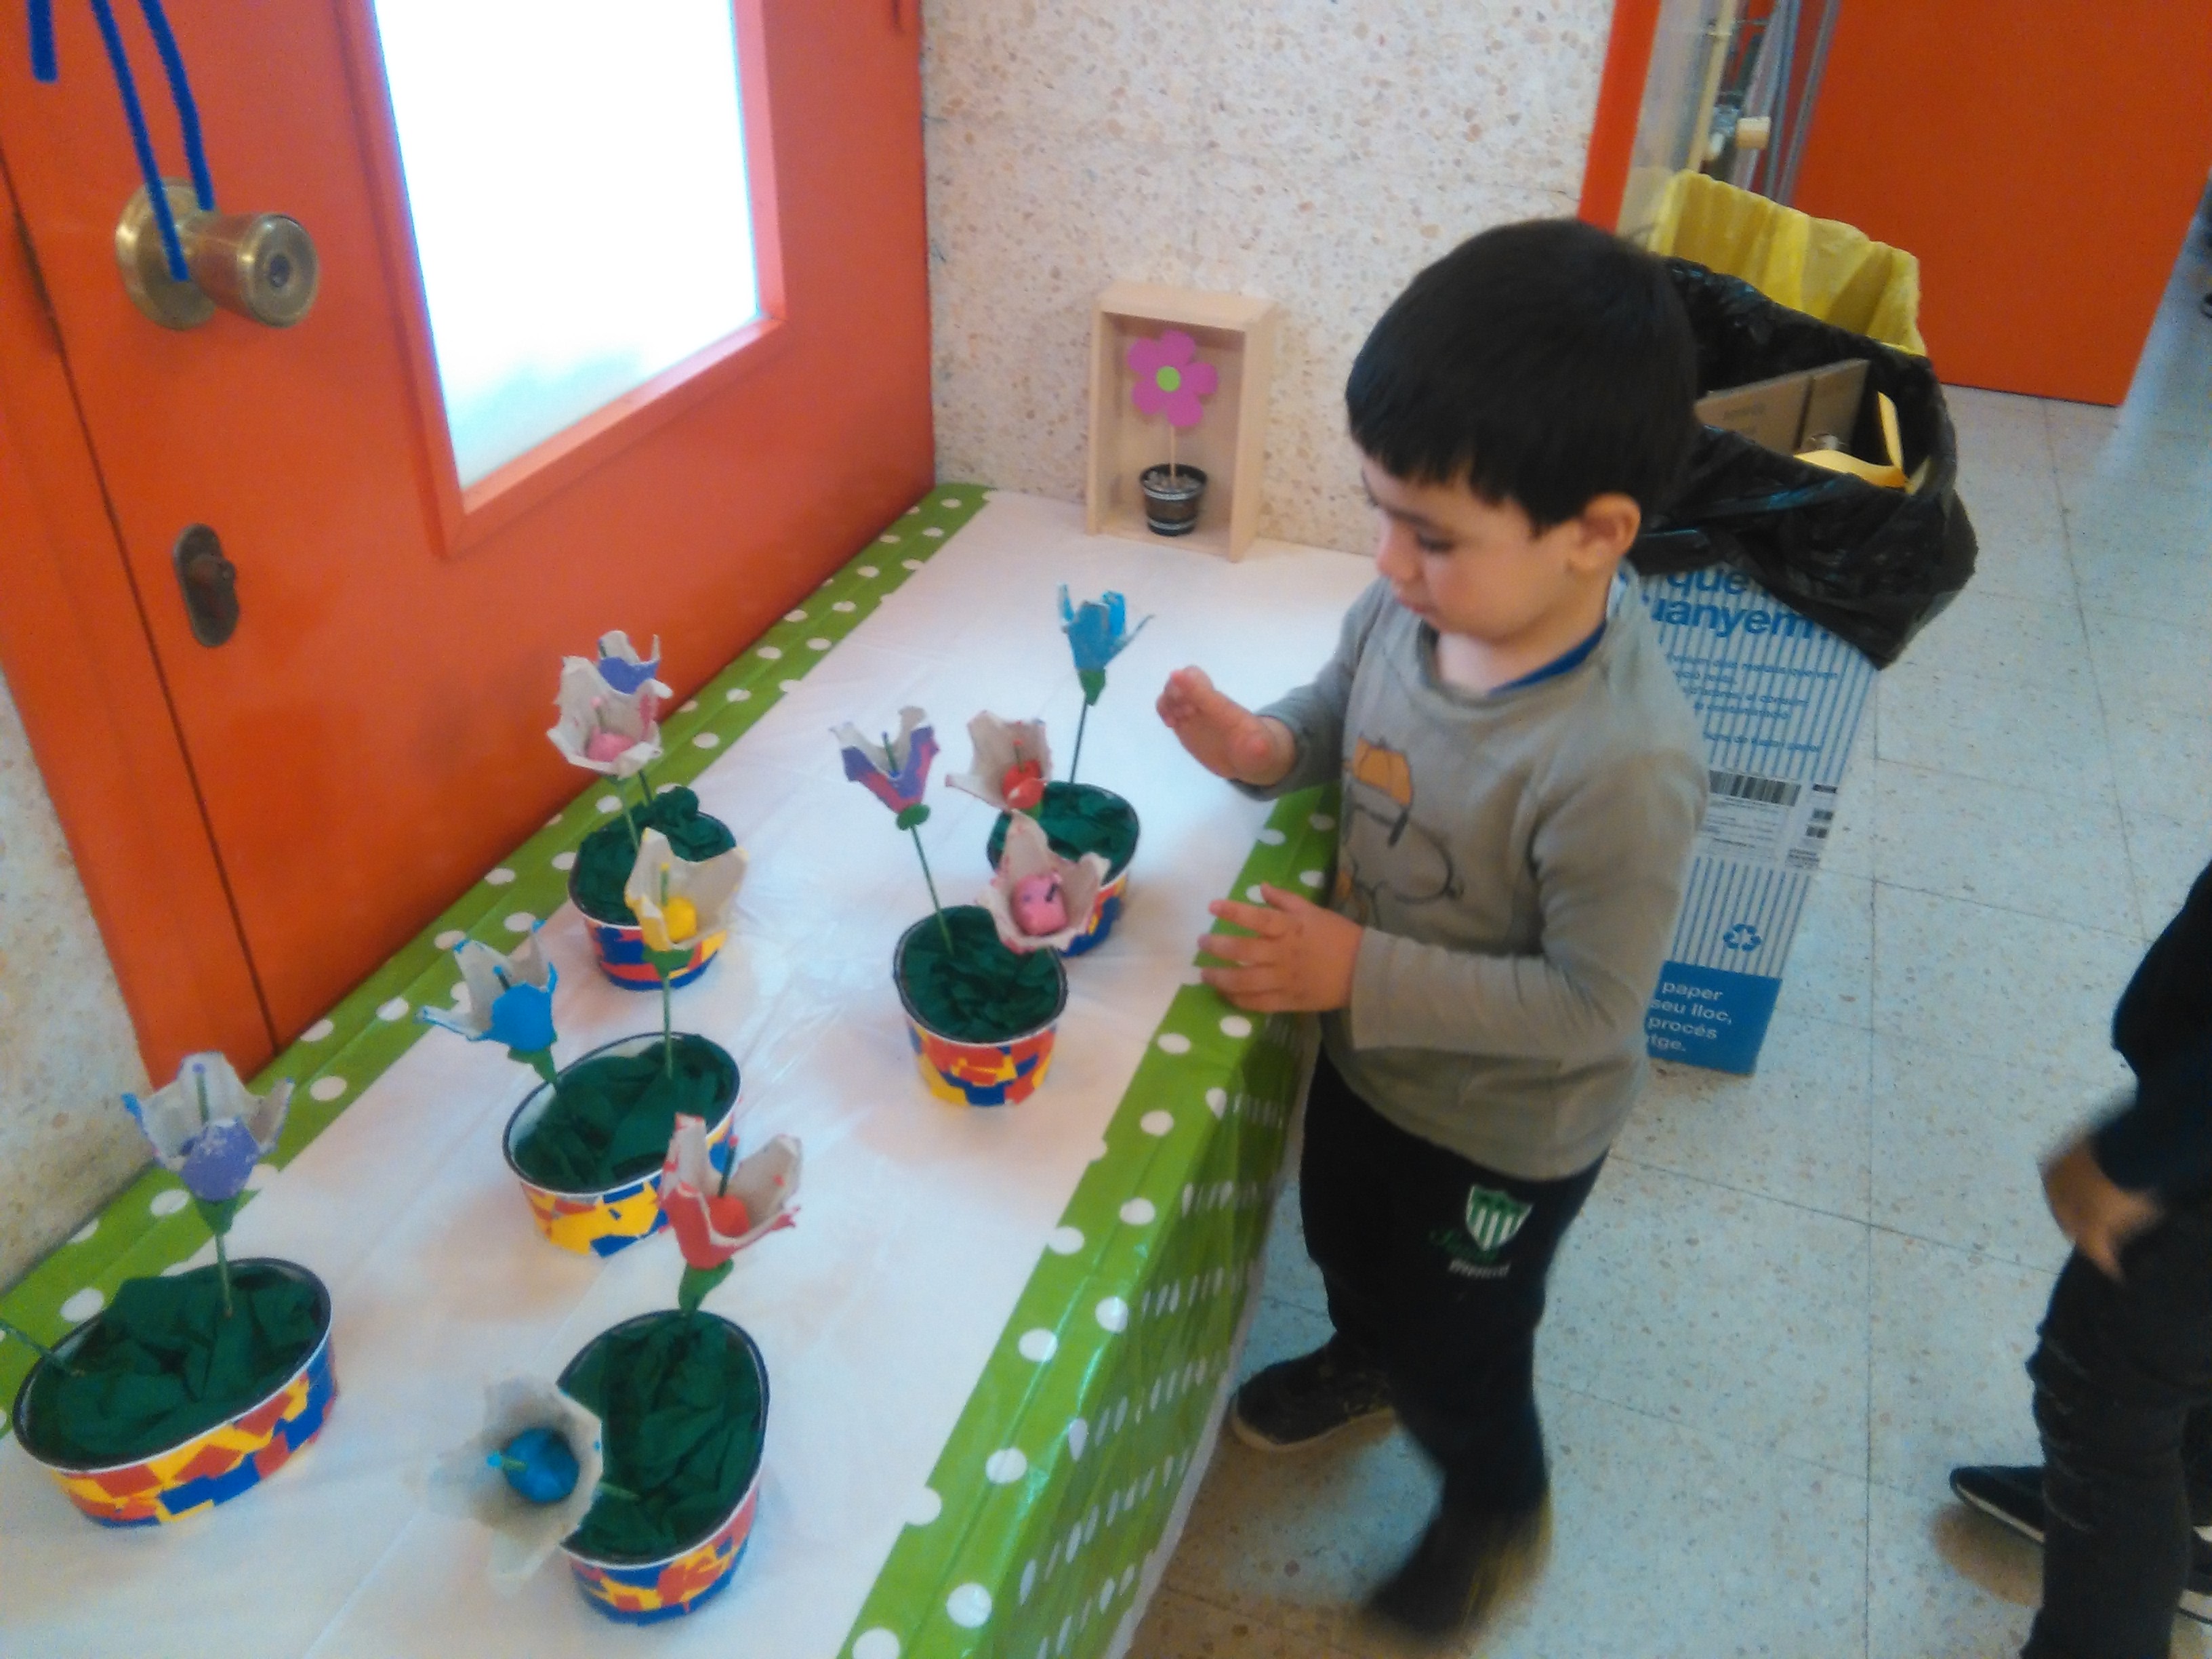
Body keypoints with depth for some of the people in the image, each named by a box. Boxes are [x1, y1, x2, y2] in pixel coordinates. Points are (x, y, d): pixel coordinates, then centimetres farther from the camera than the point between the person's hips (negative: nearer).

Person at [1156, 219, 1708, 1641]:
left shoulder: (1623, 763, -38)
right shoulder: (1419, 603, -19)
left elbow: (1590, 1005, -29)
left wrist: (1359, 972, -31)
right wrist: (1270, 746, -18)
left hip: (1506, 1126, -6)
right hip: (1368, 1046, 7)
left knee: (1456, 1345, 21)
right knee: (1346, 1236, 34)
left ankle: (1498, 1504, 55)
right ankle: (1366, 1356, 68)